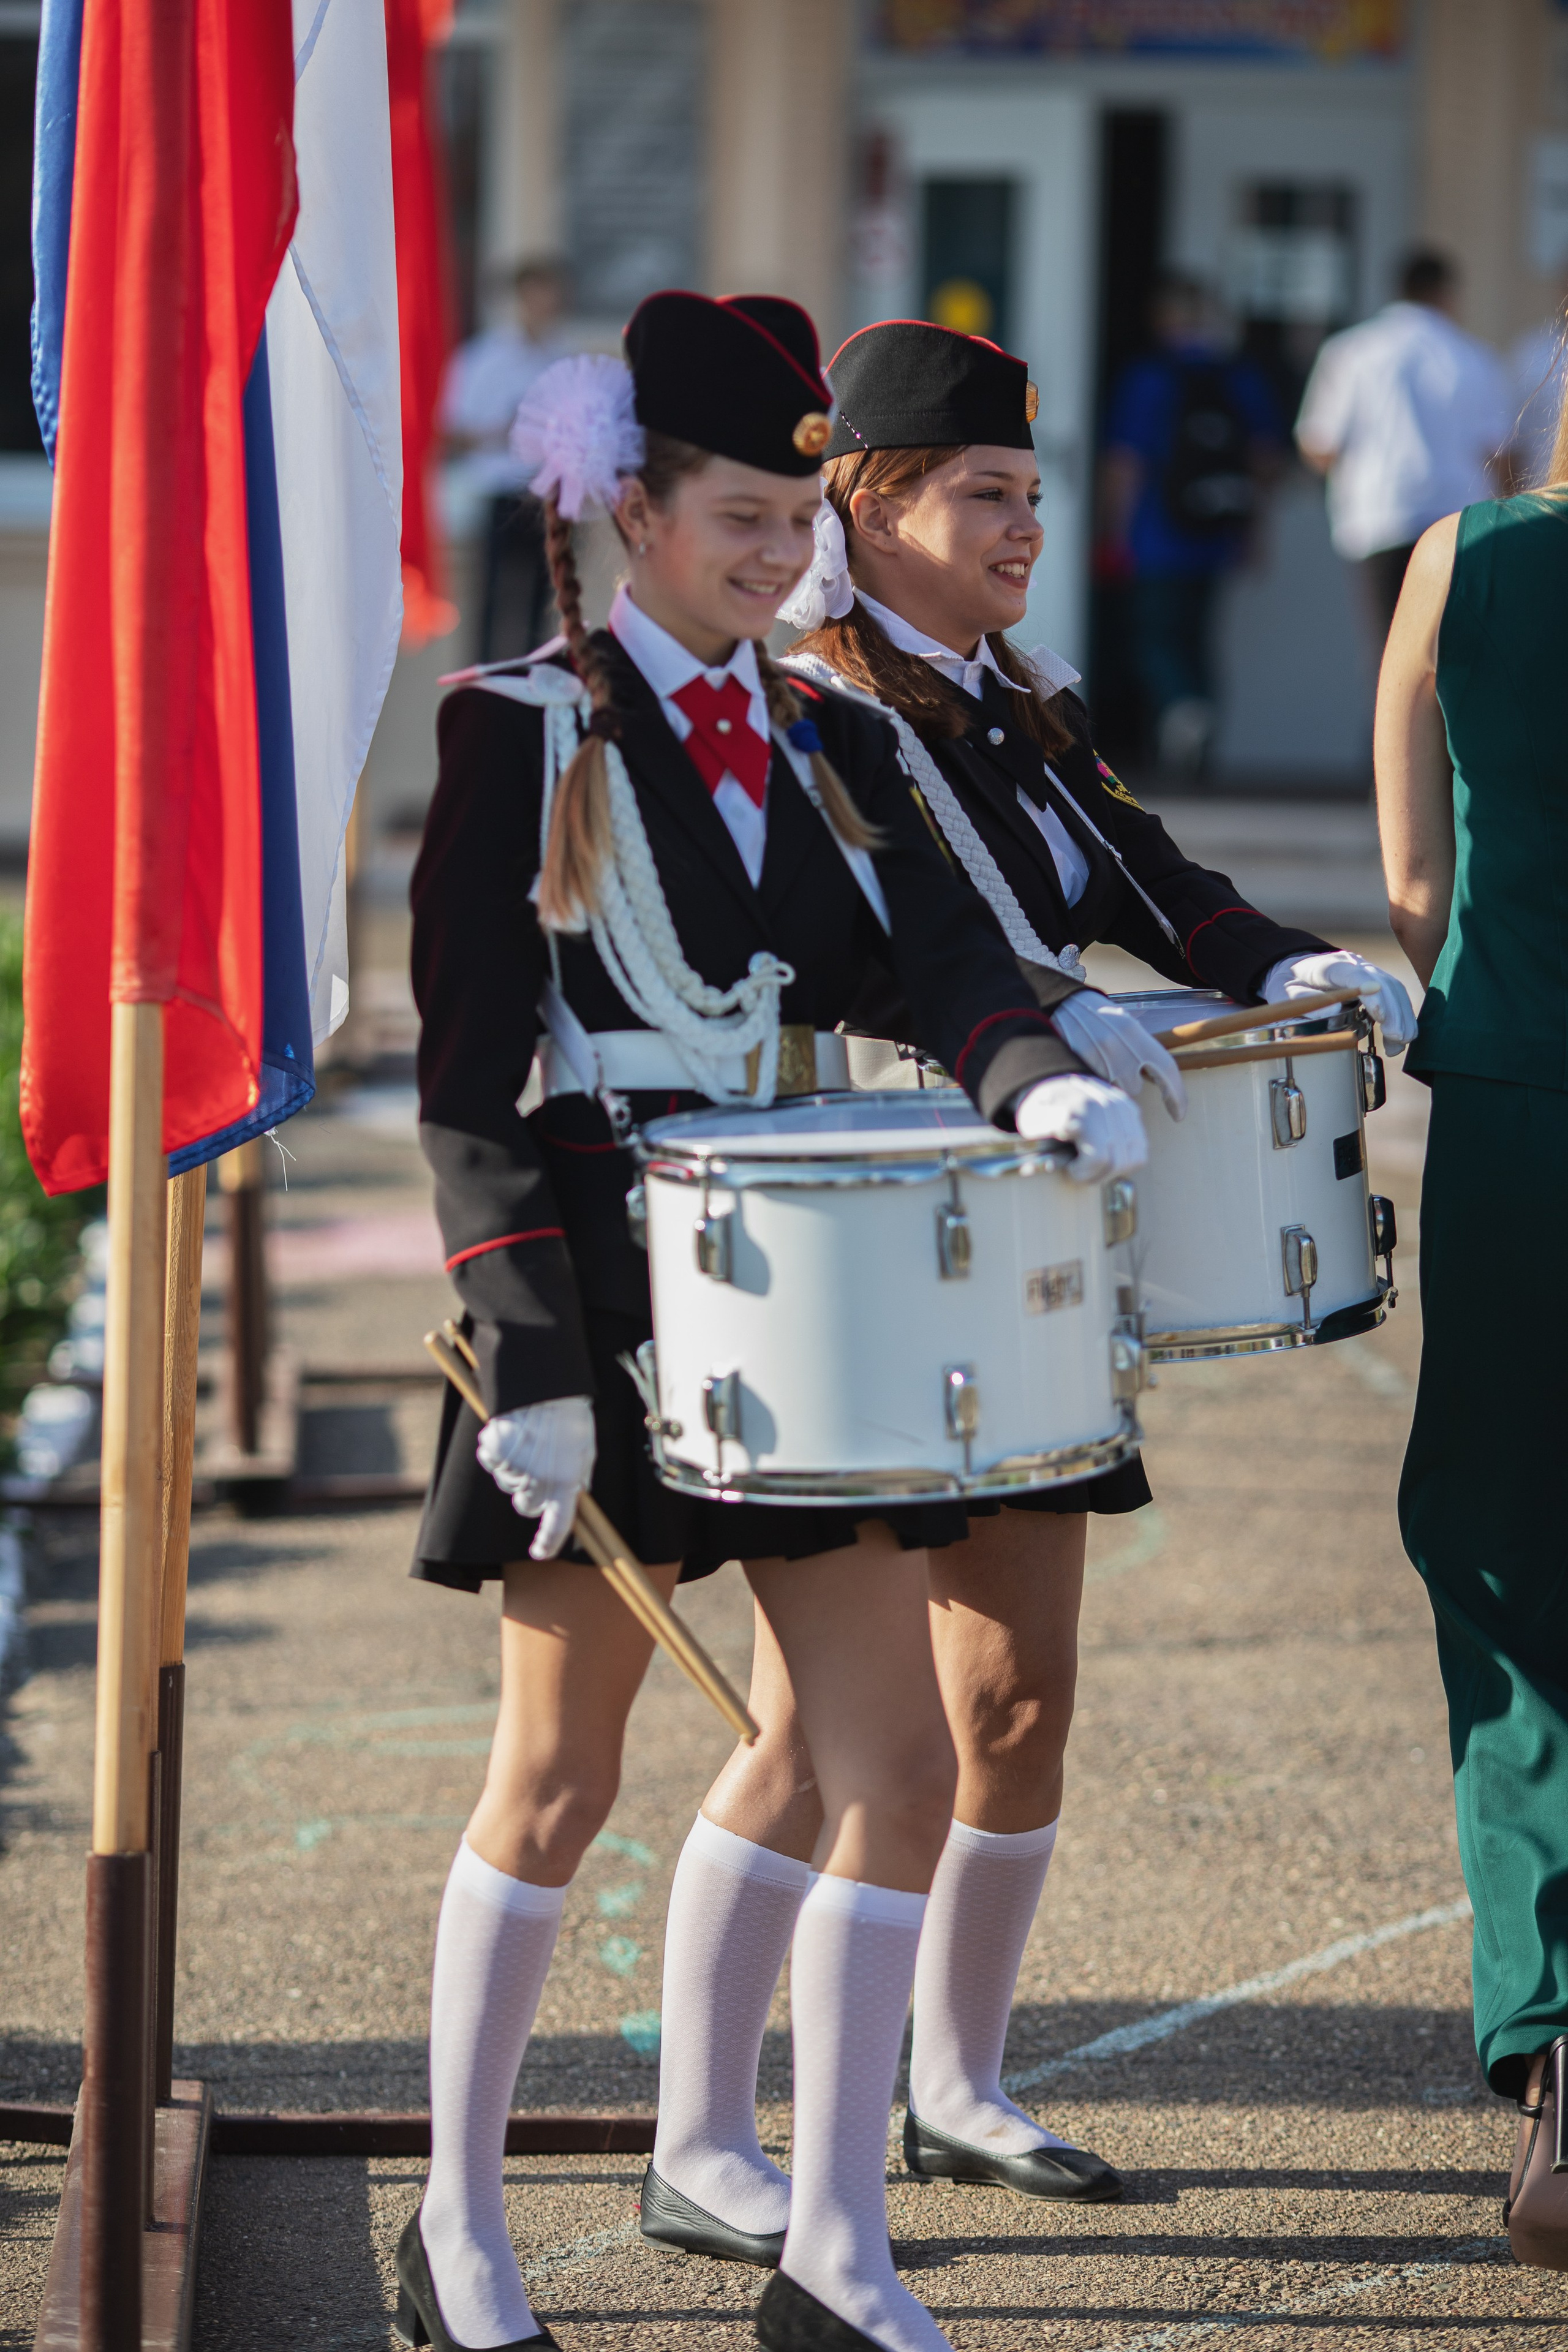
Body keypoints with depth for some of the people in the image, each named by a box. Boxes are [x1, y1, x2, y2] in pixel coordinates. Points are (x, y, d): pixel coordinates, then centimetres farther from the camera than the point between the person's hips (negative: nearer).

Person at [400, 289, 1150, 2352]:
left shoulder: (829, 746, 11)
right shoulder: (525, 732, -5)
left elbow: (948, 959, -3)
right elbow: (470, 1079, -9)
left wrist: (1042, 1081, -26)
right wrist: (532, 1364, -17)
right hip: (611, 1302, -5)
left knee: (899, 1770, -1)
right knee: (560, 1782, 4)